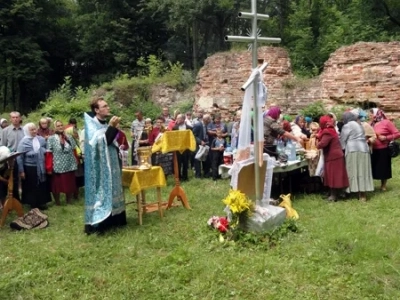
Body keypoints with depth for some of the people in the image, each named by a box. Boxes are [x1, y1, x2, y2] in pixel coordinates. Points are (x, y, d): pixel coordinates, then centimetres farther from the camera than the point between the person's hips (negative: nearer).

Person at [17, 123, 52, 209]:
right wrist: (21, 171, -12)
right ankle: (33, 204, 20)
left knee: (41, 186, 12)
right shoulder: (24, 142, -11)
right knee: (31, 187, 7)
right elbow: (19, 157, -10)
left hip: (40, 168, 4)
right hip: (29, 168, -4)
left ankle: (41, 202, 27)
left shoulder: (41, 139, 2)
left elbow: (45, 152, 15)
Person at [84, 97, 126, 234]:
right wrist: (111, 127, -24)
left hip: (109, 164, 9)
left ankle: (112, 219, 21)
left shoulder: (104, 123, 10)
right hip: (99, 165, -9)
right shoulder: (91, 124, -13)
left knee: (110, 189, 12)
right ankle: (97, 222, -2)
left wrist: (115, 128, 2)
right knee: (101, 191, -7)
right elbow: (100, 142, -24)